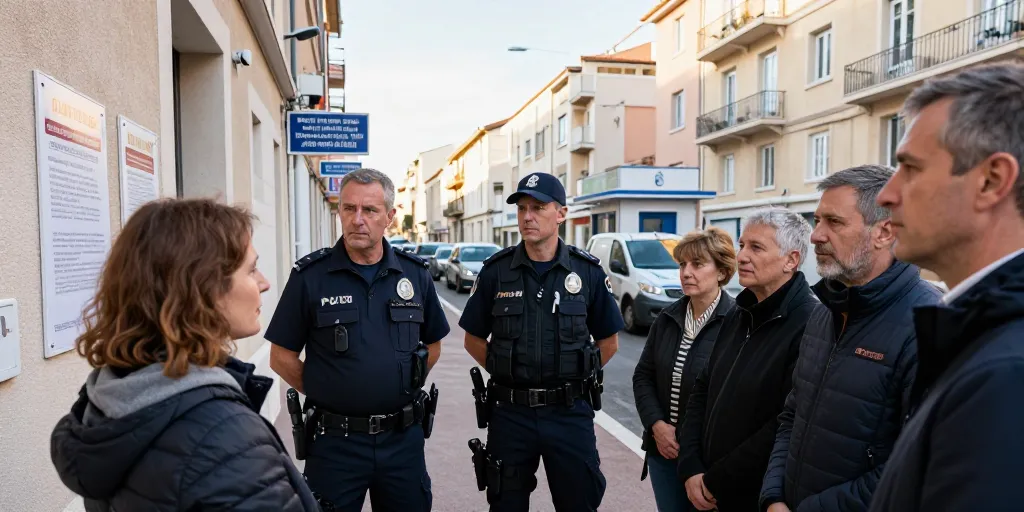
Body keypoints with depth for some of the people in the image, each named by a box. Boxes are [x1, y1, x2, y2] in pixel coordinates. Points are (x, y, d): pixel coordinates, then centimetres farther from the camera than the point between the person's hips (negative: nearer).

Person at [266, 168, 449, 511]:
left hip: (403, 436, 3)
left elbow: (432, 345, 12)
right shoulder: (309, 276, -7)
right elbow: (282, 357, -2)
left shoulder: (415, 273, 1)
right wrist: (325, 395, 0)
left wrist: (401, 388, 5)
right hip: (335, 440, -2)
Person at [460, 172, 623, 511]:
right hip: (510, 412, 1)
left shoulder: (588, 271, -2)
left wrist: (574, 376, 2)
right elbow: (474, 339, 7)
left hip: (570, 412, 0)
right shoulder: (496, 270, -2)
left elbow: (609, 341, 7)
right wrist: (506, 373, 0)